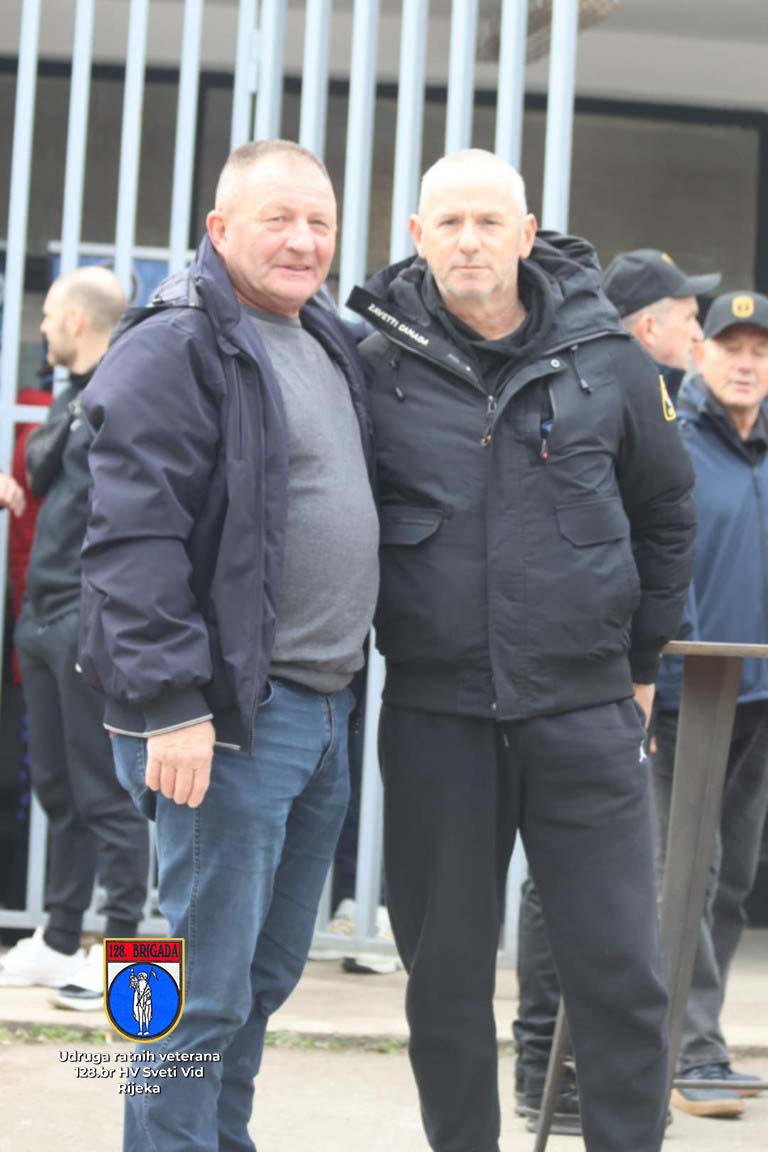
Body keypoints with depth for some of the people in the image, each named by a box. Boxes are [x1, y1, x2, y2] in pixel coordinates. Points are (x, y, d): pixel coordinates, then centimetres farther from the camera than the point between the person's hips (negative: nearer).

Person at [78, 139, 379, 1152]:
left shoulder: (330, 347, 16)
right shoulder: (177, 348, -11)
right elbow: (135, 538, -18)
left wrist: (347, 681, 19)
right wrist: (170, 704, -23)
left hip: (324, 709, 9)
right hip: (227, 720, -9)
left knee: (268, 970, 15)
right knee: (209, 982, -6)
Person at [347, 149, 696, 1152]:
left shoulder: (605, 357, 1)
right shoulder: (378, 365, -1)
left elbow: (665, 512, 14)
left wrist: (642, 659, 13)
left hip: (586, 712, 0)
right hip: (434, 717, 0)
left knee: (620, 969, 0)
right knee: (447, 975, 8)